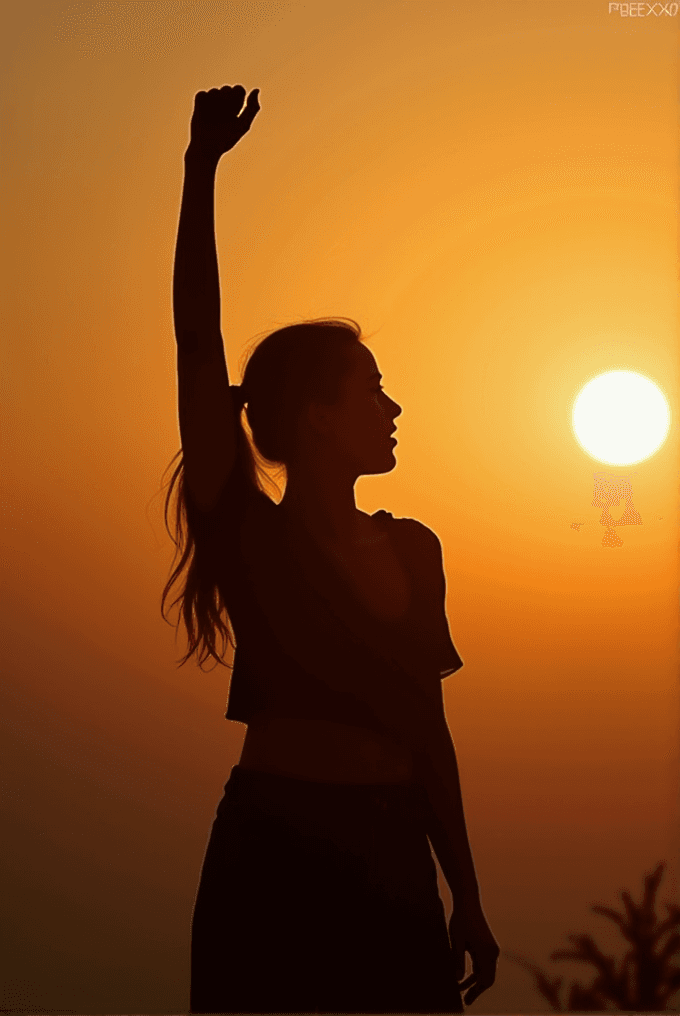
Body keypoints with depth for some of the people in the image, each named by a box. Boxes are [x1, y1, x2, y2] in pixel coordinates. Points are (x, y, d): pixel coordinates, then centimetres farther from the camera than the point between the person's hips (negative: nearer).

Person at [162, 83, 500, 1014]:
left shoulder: (414, 549, 9)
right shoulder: (251, 535, -6)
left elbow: (428, 728, 12)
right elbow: (198, 346, -15)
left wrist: (467, 895, 13)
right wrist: (202, 169, -18)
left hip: (396, 857, 5)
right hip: (277, 852, -5)